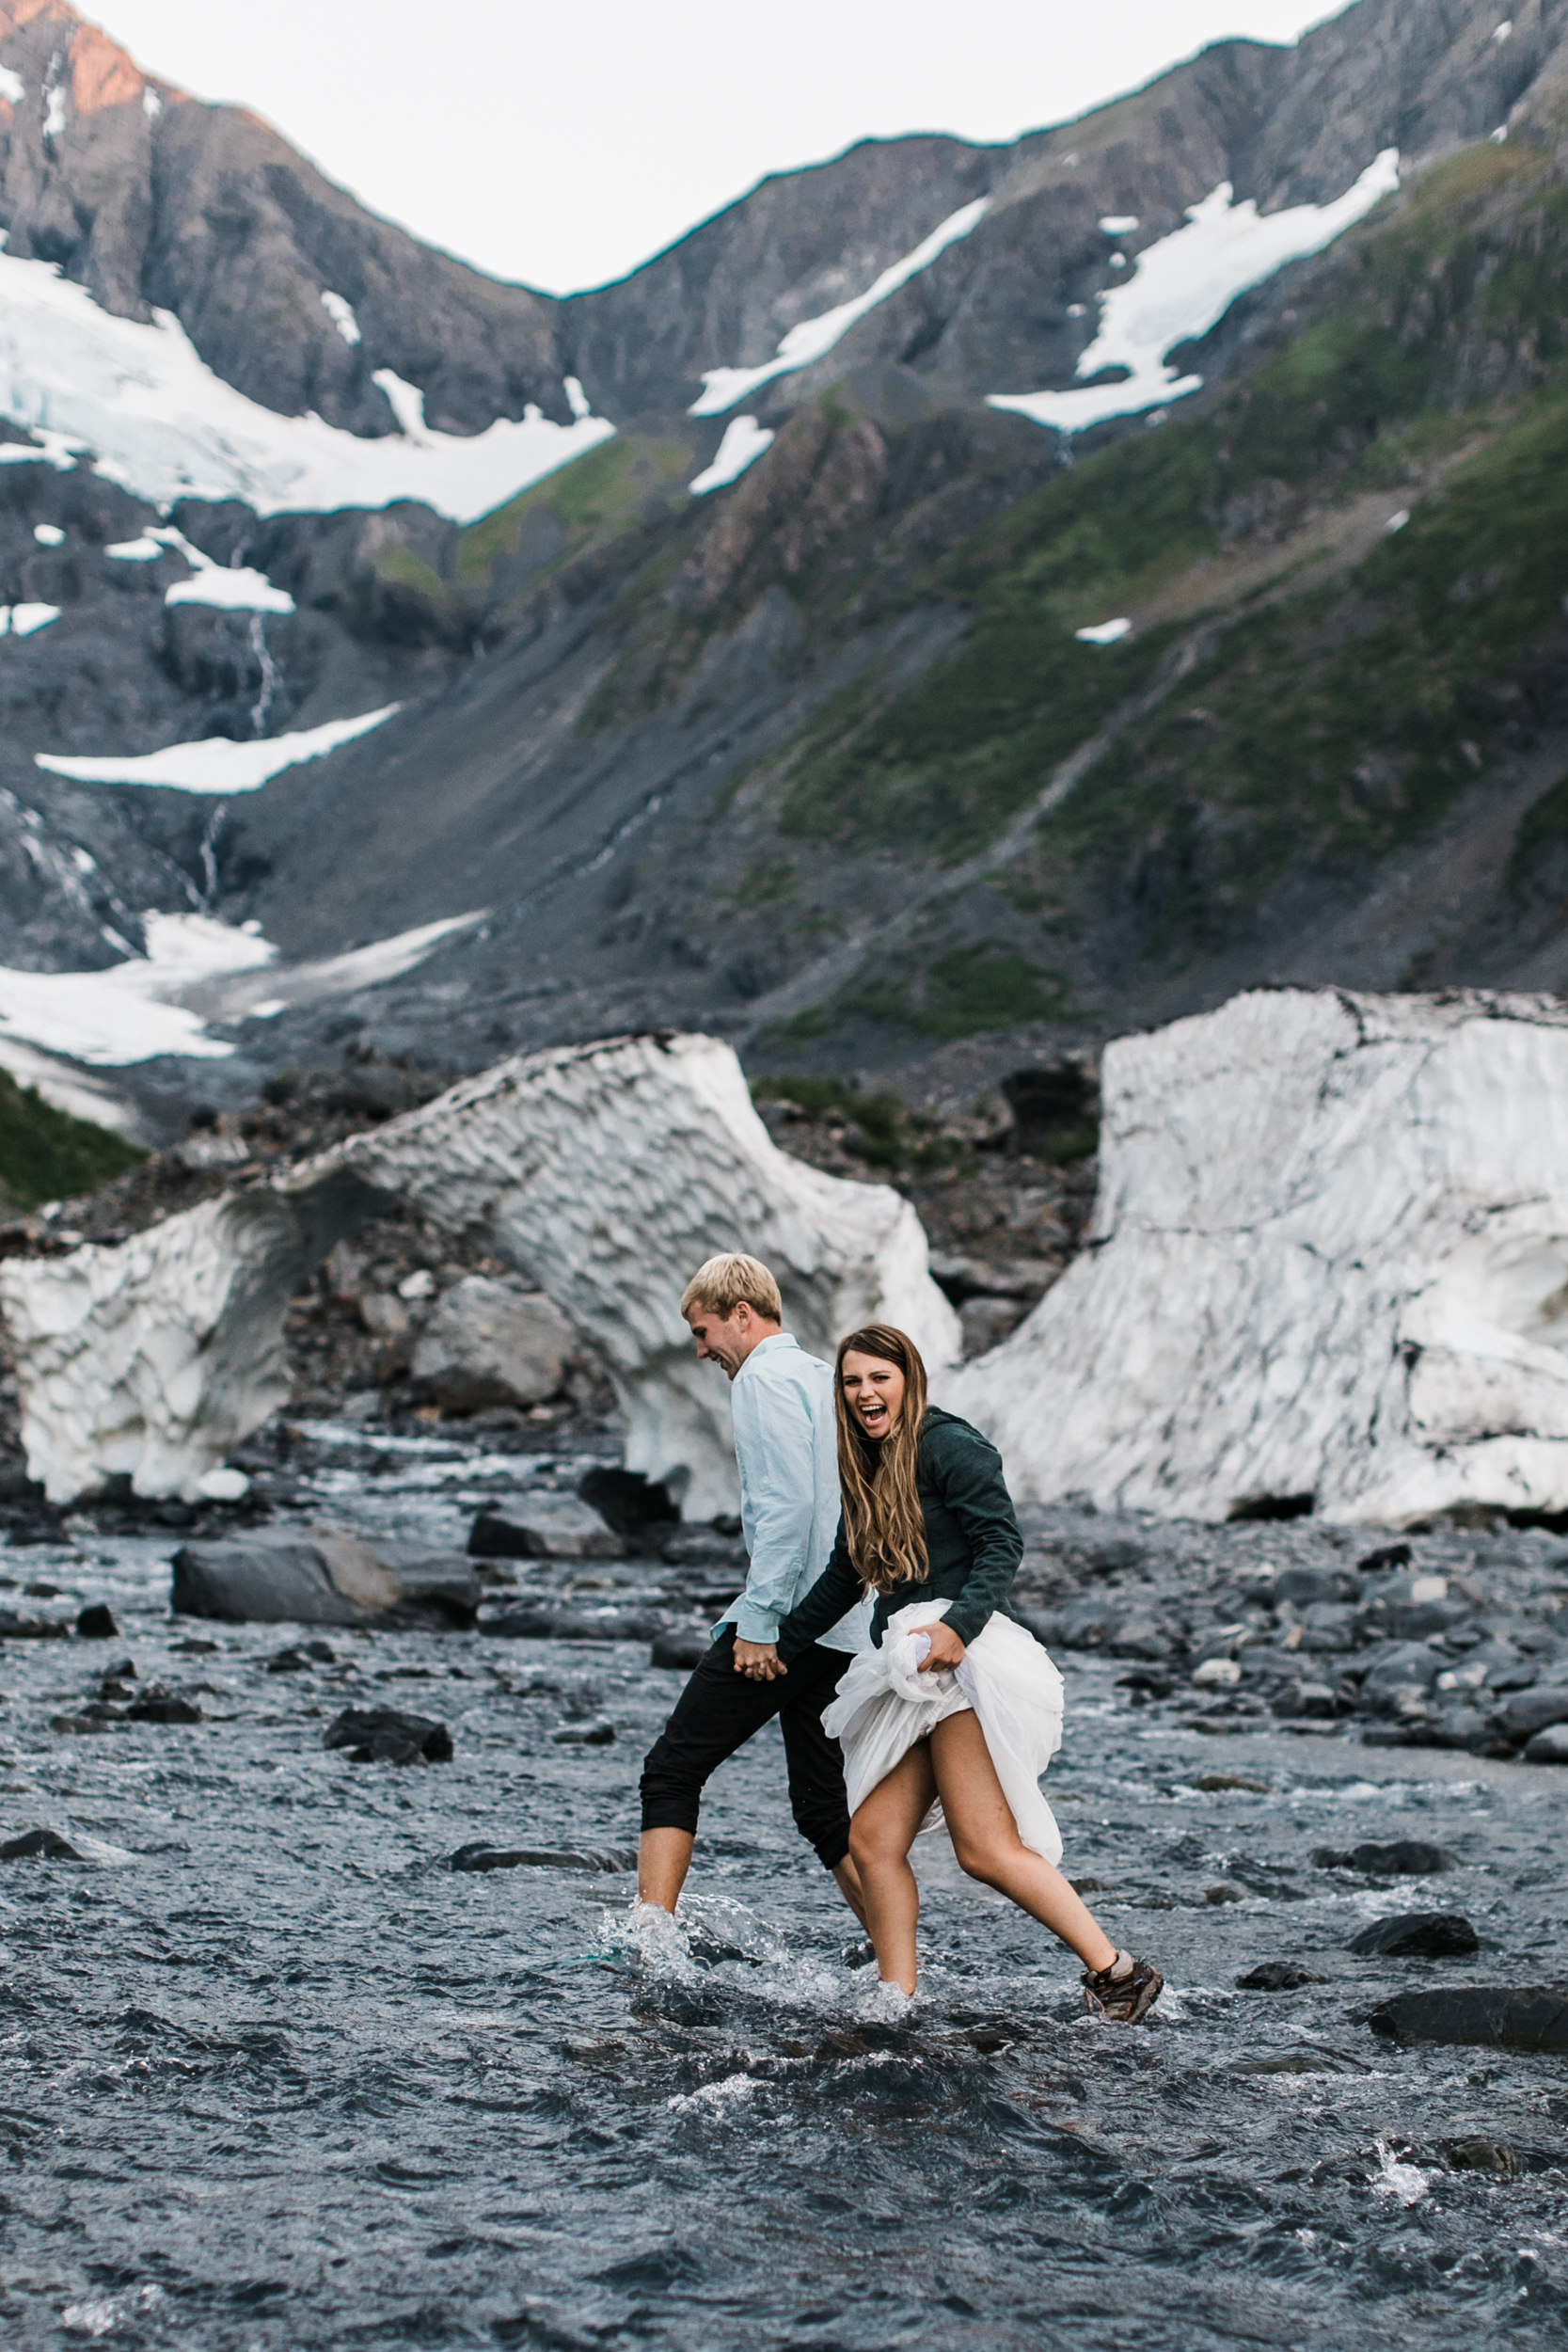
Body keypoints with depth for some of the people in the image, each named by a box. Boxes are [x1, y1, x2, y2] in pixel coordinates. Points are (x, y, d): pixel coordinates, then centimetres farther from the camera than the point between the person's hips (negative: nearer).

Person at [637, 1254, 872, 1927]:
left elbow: (786, 1503, -19)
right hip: (846, 1628, 9)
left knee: (673, 1770, -4)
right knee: (825, 1808, 11)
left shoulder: (764, 1378, -8)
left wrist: (759, 1622, -20)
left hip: (787, 1619, -9)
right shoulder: (828, 1378, 19)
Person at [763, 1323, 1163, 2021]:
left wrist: (960, 1623, -26)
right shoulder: (868, 1467, 21)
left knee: (986, 1848, -17)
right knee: (873, 1842, -2)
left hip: (966, 1658, -9)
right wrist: (782, 1647, 35)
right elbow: (843, 1576, 31)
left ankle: (1117, 1972, -13)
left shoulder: (948, 1447, -4)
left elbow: (1002, 1543, -12)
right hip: (908, 1675, 9)